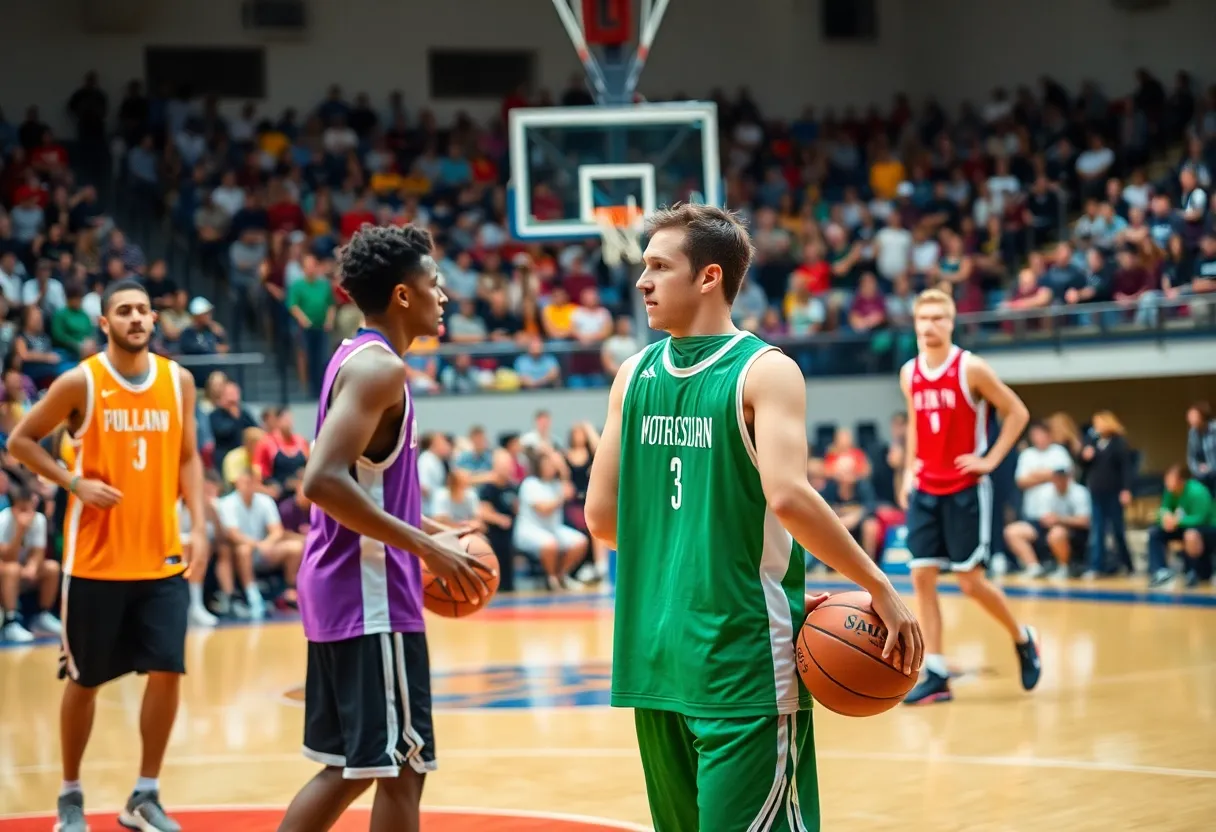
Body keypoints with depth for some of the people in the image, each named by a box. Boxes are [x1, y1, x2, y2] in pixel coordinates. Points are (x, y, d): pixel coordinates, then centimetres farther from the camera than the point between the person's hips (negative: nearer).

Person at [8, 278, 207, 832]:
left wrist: (197, 525, 2)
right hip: (95, 560, -3)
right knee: (85, 681, 5)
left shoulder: (178, 380, 4)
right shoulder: (80, 382, -8)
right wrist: (74, 482, -13)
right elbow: (20, 441, -1)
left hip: (161, 558, 3)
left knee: (167, 673, -4)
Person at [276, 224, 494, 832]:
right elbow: (323, 481, -26)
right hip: (370, 593, -10)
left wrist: (429, 532, 18)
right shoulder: (379, 366, -15)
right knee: (399, 769, -3)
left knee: (349, 767, 15)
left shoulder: (355, 358, 15)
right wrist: (424, 546, -22)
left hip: (339, 587, 10)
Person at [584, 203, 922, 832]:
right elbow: (787, 497, -22)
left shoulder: (632, 376, 4)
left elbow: (601, 516, 6)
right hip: (741, 655, -4)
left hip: (655, 651, 4)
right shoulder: (764, 373, -9)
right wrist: (878, 586, -14)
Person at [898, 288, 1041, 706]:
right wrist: (909, 470, 12)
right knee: (922, 578, -2)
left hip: (965, 490, -5)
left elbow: (1017, 412, -4)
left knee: (971, 581, -4)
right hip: (925, 490, 5)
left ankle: (1023, 638, 23)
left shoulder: (971, 369, -10)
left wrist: (991, 459, -10)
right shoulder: (909, 374, 6)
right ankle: (935, 675, 2)